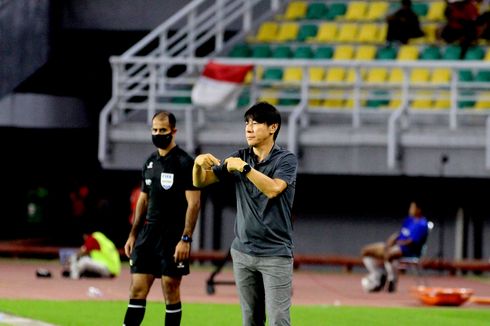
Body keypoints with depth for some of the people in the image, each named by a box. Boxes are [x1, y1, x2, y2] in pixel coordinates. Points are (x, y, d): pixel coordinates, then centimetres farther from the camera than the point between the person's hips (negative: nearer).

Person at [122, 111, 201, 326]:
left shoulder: (185, 163, -8)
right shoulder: (150, 162, 13)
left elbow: (194, 203, -12)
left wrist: (185, 239, -18)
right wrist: (133, 235, 16)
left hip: (172, 236, -6)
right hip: (148, 233, 6)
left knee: (171, 291, 0)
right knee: (137, 289, 0)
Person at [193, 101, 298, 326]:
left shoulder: (286, 160, -6)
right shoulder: (239, 157, 8)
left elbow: (273, 189, -24)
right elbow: (200, 182, 6)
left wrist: (244, 168, -26)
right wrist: (199, 164, -15)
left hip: (275, 254, -5)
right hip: (243, 252, 5)